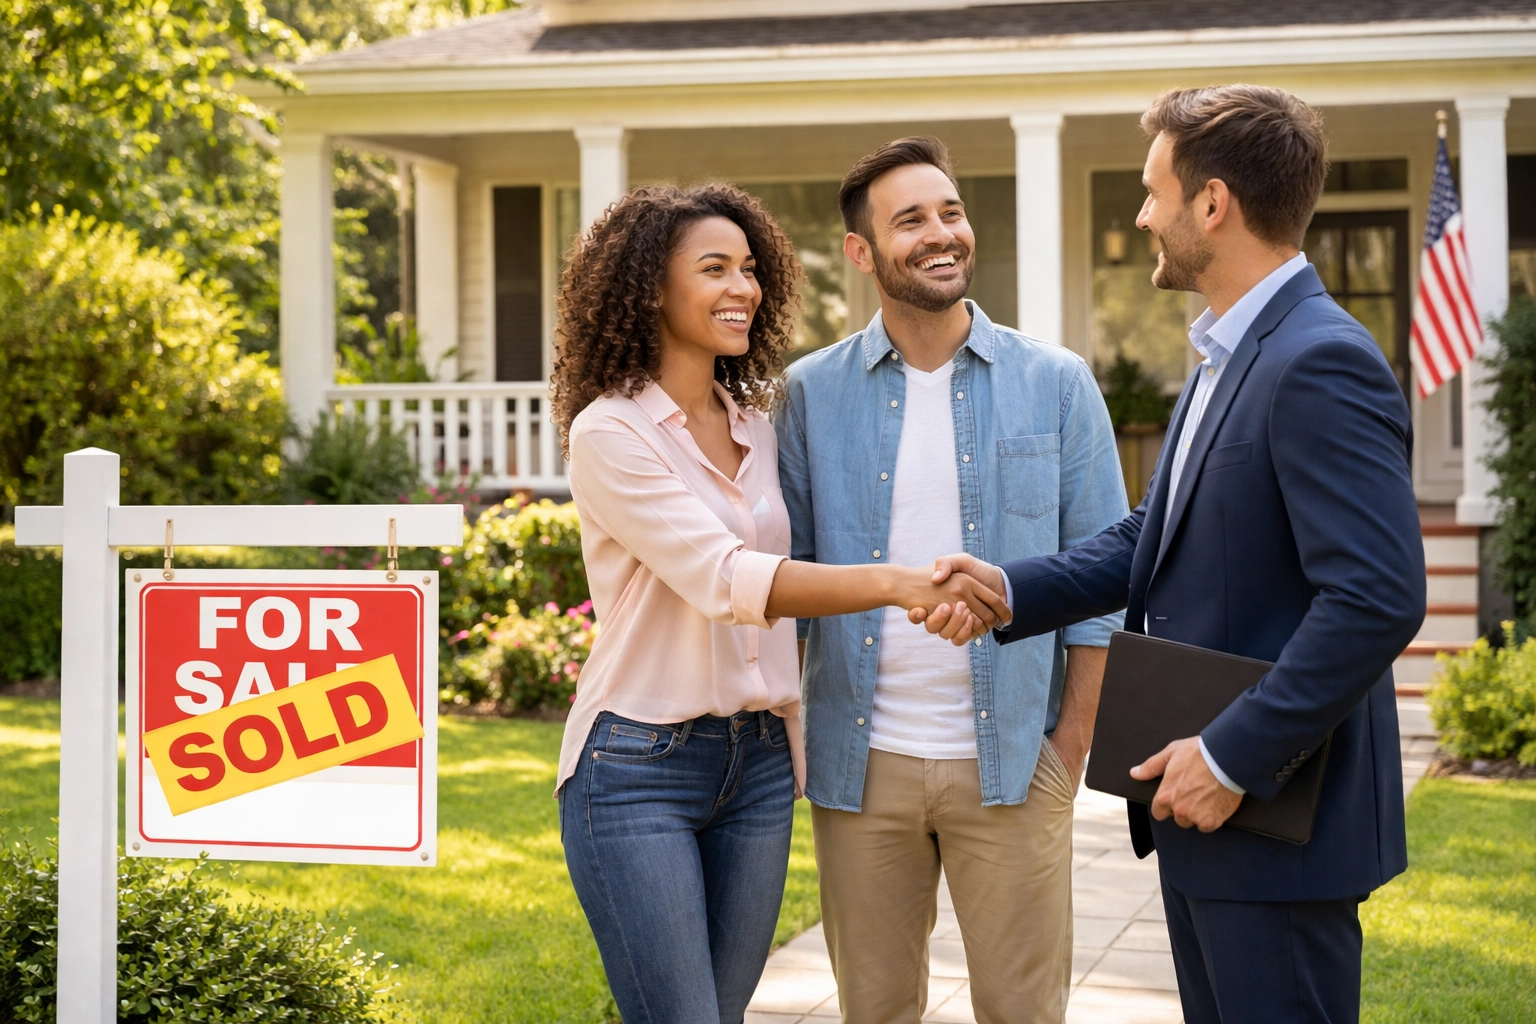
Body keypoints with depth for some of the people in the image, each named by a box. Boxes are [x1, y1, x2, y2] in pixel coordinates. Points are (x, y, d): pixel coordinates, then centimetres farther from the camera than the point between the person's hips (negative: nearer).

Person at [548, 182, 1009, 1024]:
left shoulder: (753, 425, 10)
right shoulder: (609, 432, -11)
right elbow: (722, 577, -23)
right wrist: (894, 584, -32)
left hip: (757, 765, 6)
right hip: (639, 766, -6)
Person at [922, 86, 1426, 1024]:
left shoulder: (1321, 365, -20)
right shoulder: (1231, 359, 14)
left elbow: (1380, 598, -27)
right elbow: (1155, 538, 19)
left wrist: (1233, 757, -23)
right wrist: (1010, 590, 4)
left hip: (1277, 818, -10)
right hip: (1202, 803, 10)